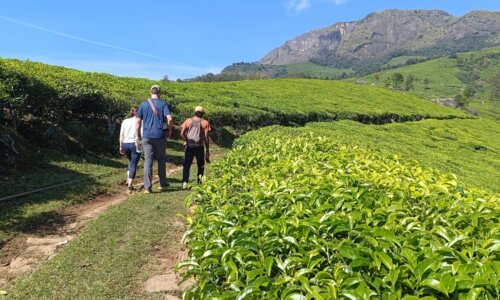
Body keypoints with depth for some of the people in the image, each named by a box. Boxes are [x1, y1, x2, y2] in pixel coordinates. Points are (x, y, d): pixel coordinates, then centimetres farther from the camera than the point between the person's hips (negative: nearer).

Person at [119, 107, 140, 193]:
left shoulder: (125, 121, 11)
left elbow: (121, 135, 9)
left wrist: (121, 146, 14)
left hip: (125, 144, 4)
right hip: (135, 144, -4)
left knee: (131, 162, 25)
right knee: (133, 165, -1)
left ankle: (128, 180, 15)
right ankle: (130, 185, -7)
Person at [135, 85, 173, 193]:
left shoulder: (143, 104, 5)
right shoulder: (163, 104, 0)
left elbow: (138, 121, 2)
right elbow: (169, 118, -13)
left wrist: (138, 136, 11)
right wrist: (169, 131, 1)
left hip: (147, 136, 1)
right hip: (160, 136, -1)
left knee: (148, 161, 2)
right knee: (161, 159, 14)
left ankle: (147, 187, 0)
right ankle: (162, 184, 21)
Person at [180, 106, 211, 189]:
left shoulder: (188, 121, 8)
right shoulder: (205, 122, 3)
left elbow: (182, 134, 0)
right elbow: (206, 137, -3)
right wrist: (207, 151, 0)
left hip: (189, 146, 1)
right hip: (199, 146, -1)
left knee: (186, 165, 3)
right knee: (200, 164, 17)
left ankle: (185, 182, -8)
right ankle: (200, 178, 7)